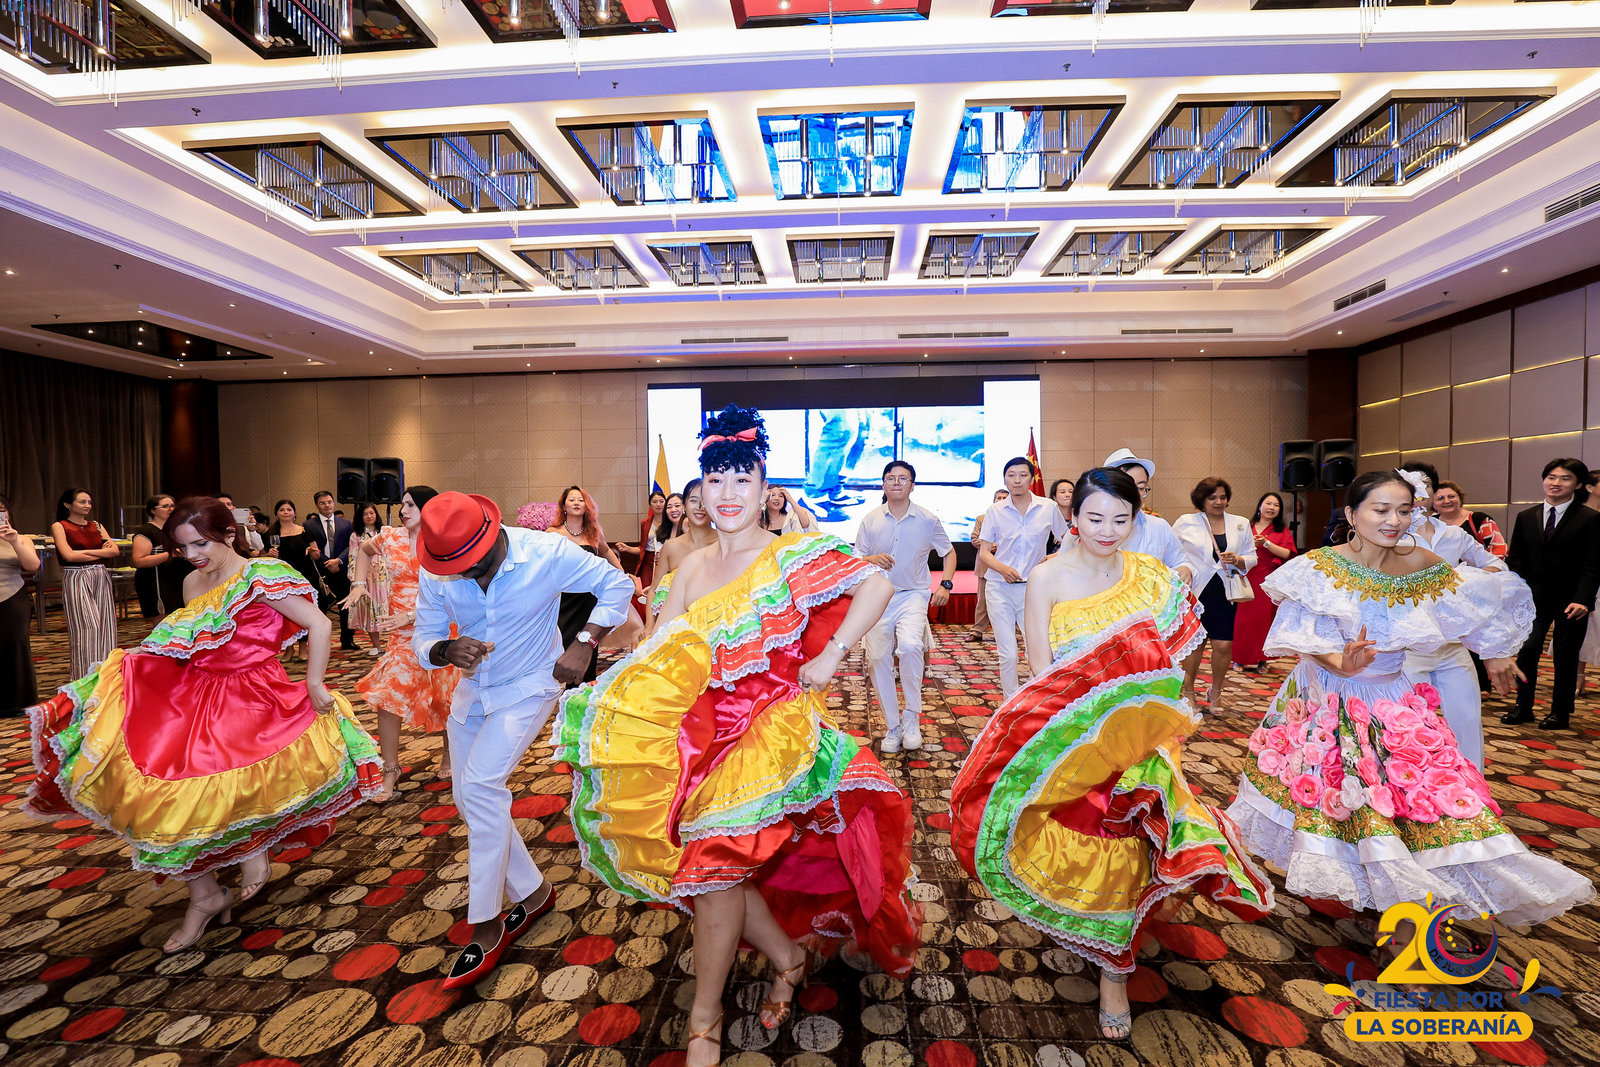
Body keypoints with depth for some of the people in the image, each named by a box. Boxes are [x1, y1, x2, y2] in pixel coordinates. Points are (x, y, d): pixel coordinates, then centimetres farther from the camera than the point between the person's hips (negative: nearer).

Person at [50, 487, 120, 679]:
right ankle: (87, 679, 2)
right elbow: (69, 555, -12)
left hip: (100, 578, 4)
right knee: (86, 627, -7)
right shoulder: (59, 526, 1)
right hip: (76, 579, -4)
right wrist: (102, 552, -5)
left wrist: (85, 551, -7)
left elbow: (115, 551, 2)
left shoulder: (97, 526, 14)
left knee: (104, 626, 3)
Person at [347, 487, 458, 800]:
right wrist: (359, 583, 12)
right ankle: (390, 770, 11)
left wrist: (410, 616, -20)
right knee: (388, 696, -4)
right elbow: (364, 549, 25)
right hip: (402, 634, 3)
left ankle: (450, 754, 33)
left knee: (447, 696, 10)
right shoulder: (390, 537, 3)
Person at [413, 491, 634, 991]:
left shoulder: (547, 552, -24)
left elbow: (617, 585, -16)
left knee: (480, 785, -19)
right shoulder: (434, 573, -13)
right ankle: (533, 892, 28)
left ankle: (485, 929, -3)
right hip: (472, 689, 6)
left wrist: (584, 643, -27)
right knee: (470, 798, 9)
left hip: (529, 687, -6)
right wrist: (447, 650, -31)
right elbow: (422, 639, -6)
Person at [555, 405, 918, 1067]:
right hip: (705, 728, 5)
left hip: (771, 727, -5)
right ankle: (788, 954, 26)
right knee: (697, 850, 0)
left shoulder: (792, 557, -7)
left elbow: (878, 583, -15)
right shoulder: (692, 569, 9)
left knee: (714, 845, -10)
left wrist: (829, 657, -17)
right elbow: (658, 657, 7)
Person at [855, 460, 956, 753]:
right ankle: (892, 726, 16)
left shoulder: (928, 519, 2)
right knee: (878, 658, -1)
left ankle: (911, 718, -9)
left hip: (913, 594, -2)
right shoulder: (871, 520, 5)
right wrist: (871, 559, -14)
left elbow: (949, 552, 15)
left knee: (911, 646, -28)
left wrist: (946, 584, 0)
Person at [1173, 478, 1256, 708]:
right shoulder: (1185, 522, 3)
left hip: (1224, 594, 2)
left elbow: (1252, 557, 14)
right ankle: (1188, 692, 22)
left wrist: (1237, 560, -7)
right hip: (1194, 593, -2)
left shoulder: (1241, 524, 12)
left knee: (1223, 645, -4)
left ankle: (1215, 693, 19)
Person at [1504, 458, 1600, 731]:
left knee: (1565, 657, 6)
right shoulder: (1526, 517, 7)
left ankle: (1560, 713, 19)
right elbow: (1515, 559, 8)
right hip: (1535, 596, 2)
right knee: (1526, 651, -2)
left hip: (1571, 600, -2)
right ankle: (1523, 708, 8)